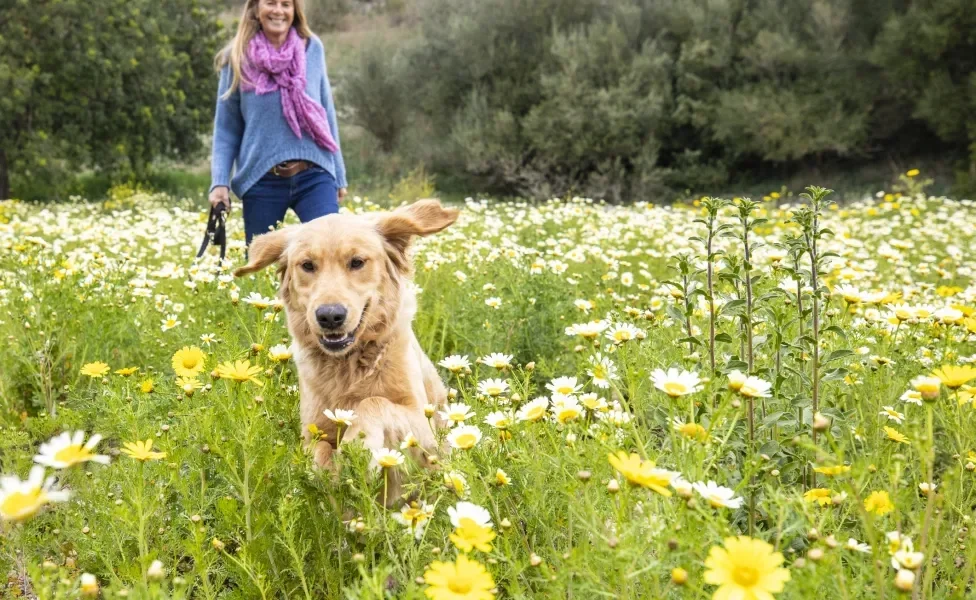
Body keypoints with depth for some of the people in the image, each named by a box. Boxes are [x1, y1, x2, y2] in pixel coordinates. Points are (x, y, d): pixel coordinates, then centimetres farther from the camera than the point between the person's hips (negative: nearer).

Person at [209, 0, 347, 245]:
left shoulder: (312, 48, 4)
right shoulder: (237, 58, 1)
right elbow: (226, 128, 6)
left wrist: (339, 175, 13)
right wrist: (219, 182, -4)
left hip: (314, 177, 0)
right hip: (261, 181, 0)